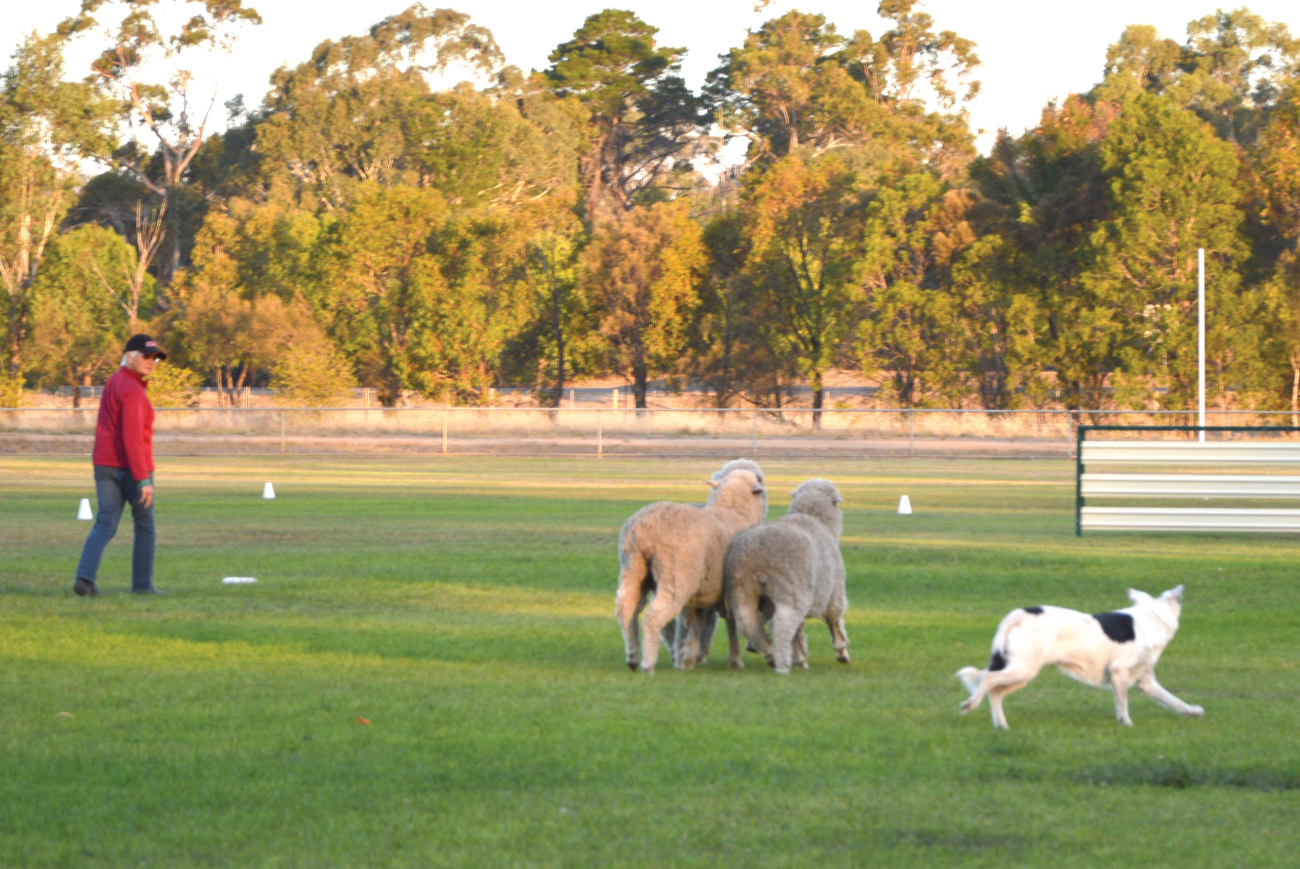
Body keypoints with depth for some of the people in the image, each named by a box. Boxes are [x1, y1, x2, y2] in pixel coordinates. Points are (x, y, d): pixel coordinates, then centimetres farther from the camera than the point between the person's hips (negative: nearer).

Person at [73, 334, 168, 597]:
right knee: (145, 526, 9)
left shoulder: (114, 383, 13)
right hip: (133, 466, -8)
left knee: (105, 524, 2)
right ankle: (142, 584, 15)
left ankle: (85, 577, -16)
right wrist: (143, 480, -26)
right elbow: (132, 438, -24)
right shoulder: (132, 390, -17)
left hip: (105, 464, 8)